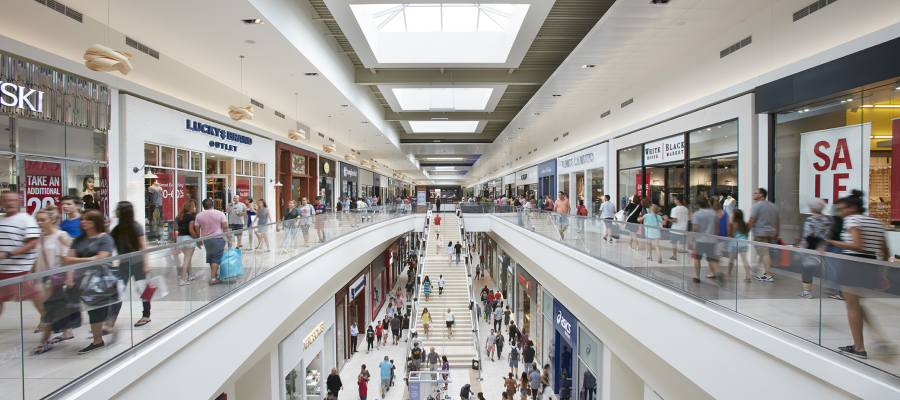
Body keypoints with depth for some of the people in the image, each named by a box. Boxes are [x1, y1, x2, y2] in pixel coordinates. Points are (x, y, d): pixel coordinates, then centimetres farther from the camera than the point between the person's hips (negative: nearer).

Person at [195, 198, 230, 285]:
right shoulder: (220, 214, -7)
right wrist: (229, 239, -4)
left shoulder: (199, 216, 2)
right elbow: (225, 228, -8)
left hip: (206, 239, 4)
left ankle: (215, 274, 30)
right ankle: (212, 278, -3)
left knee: (210, 257, 17)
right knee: (216, 258, -1)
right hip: (218, 239, -4)